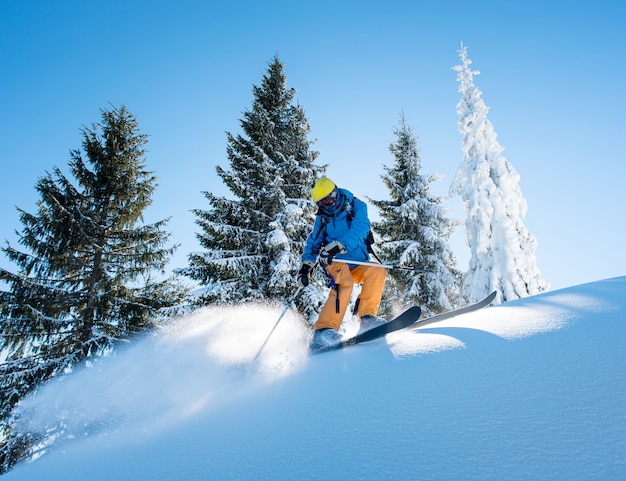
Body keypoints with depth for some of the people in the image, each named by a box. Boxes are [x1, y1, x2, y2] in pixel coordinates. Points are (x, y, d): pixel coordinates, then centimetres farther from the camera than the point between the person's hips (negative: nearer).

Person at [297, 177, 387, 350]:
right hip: (336, 263, -1)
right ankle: (324, 330, -39)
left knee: (377, 271, -26)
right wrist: (306, 265, -7)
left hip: (358, 265, 2)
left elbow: (359, 230, -21)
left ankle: (367, 318, -24)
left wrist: (338, 245, -38)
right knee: (344, 284, -31)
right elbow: (313, 243, 11)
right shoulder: (322, 218, 7)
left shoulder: (357, 207, -3)